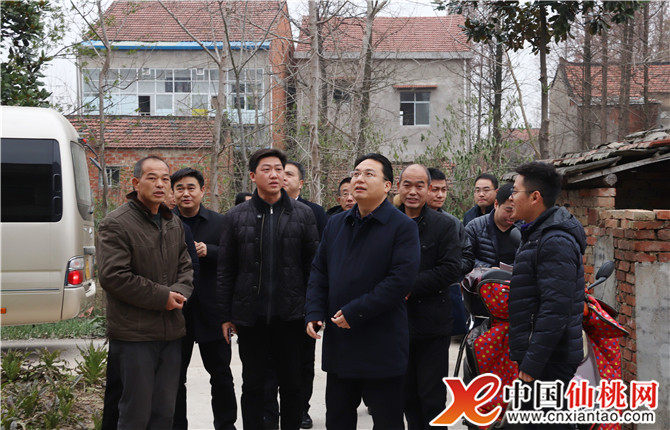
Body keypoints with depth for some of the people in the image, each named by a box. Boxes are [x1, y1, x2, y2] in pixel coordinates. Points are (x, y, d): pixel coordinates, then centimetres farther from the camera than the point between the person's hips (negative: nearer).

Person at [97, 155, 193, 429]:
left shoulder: (173, 224, 14)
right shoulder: (116, 224, -9)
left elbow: (185, 266, 17)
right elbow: (112, 276, -16)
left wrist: (180, 292, -7)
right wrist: (162, 296, -16)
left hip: (171, 333, 7)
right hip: (135, 333, -7)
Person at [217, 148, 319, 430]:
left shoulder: (302, 214, 2)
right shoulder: (236, 217, 3)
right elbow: (225, 271, 4)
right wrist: (225, 315, 1)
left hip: (290, 316, 0)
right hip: (250, 317, 0)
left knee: (291, 385, 10)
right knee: (252, 386, 10)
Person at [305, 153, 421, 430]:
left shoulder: (403, 227, -8)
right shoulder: (335, 224, 12)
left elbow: (401, 279, -18)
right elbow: (319, 272, 13)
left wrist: (354, 312, -20)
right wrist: (314, 313, -3)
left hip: (381, 347, -6)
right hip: (338, 343, 6)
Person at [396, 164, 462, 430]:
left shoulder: (445, 226, -1)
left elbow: (451, 270, -11)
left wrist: (409, 286, -17)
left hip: (432, 326, -3)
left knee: (432, 398, 1)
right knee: (408, 395, 14)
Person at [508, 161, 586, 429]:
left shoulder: (555, 241, -18)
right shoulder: (537, 233, 15)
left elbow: (555, 310, -25)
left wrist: (532, 364, -24)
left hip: (548, 361, -10)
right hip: (538, 354, 10)